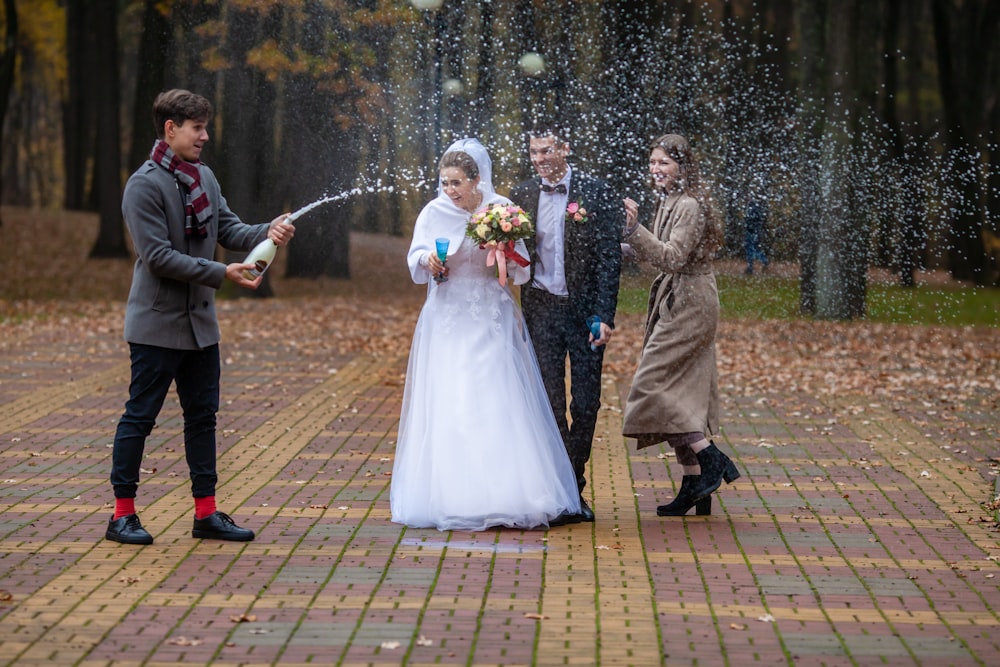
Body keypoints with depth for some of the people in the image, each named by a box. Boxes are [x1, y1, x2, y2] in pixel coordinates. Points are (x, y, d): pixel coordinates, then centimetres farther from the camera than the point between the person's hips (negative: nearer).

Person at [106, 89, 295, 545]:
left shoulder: (203, 177, 9)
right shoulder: (144, 185, -15)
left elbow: (228, 229, 8)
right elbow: (158, 256, -20)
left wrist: (267, 232, -13)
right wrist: (222, 274, -22)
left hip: (200, 322, 8)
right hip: (157, 323, -8)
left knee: (202, 416, 11)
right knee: (140, 416, 0)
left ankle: (206, 513, 18)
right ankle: (123, 515, 8)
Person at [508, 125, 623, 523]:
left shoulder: (596, 193, -4)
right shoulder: (523, 196, 7)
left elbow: (609, 258, -6)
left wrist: (604, 315, -13)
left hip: (584, 310, -2)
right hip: (541, 309, 2)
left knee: (586, 404, 2)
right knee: (549, 402, 2)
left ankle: (574, 486, 13)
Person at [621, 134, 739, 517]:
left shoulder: (688, 206, -15)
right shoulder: (668, 204, 14)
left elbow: (672, 257, -26)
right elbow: (657, 258, 22)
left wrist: (634, 229, -34)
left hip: (689, 307, -10)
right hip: (677, 305, 10)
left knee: (653, 385, -12)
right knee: (681, 395, 9)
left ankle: (712, 460, -7)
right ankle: (695, 486, 11)